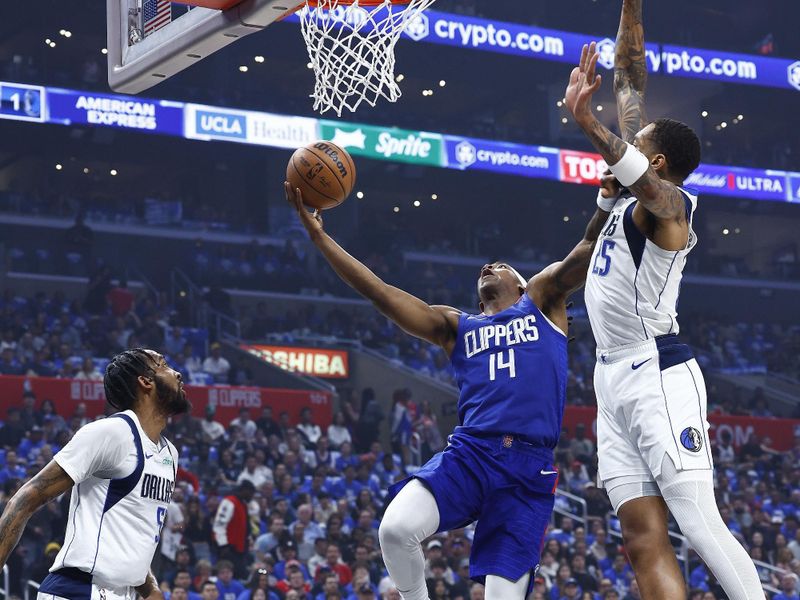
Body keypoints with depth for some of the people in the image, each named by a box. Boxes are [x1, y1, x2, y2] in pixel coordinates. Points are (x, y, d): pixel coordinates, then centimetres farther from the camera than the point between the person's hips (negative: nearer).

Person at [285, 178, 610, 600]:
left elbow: (590, 248, 8)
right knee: (396, 528, -25)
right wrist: (318, 235, 11)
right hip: (469, 454, 2)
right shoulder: (455, 327, 23)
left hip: (529, 468, -2)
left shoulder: (541, 302, 20)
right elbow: (380, 293, 17)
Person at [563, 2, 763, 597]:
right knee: (645, 541, -1)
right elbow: (630, 83, 20)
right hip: (615, 380, 9)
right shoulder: (636, 196, 15)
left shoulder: (667, 202, -8)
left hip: (658, 377, -9)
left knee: (703, 527, -15)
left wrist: (588, 123, -50)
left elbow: (641, 178, -35)